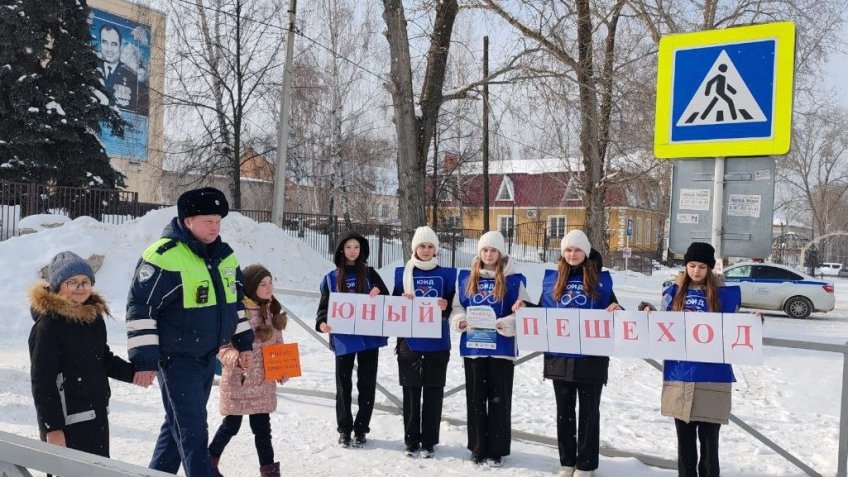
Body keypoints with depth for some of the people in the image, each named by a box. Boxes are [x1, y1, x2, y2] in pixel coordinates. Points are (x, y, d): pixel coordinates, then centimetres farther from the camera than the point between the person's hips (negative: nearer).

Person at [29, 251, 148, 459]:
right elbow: (42, 381, -17)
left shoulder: (94, 315, 8)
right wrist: (52, 428, -18)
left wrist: (131, 372, 4)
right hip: (68, 420, -8)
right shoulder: (48, 325, -15)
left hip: (97, 413, 8)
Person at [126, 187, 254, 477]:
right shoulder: (163, 257, -18)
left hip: (208, 357, 8)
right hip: (176, 359, -8)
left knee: (179, 425, 20)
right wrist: (144, 358, -17)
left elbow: (236, 302, 19)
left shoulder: (225, 256, 7)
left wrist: (244, 342, 17)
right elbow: (140, 308, -16)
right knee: (192, 431, -5)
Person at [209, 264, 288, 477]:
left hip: (263, 380, 5)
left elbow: (278, 344, 15)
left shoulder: (272, 311, 4)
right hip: (239, 379, -5)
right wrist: (236, 358, -32)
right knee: (232, 425, 9)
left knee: (262, 425, 10)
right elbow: (222, 346, -15)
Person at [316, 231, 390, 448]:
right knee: (344, 384, 6)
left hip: (369, 337, 0)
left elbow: (387, 299, 3)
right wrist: (322, 322, -14)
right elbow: (325, 305, 5)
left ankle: (361, 429, 17)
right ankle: (344, 429, 18)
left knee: (367, 383, 5)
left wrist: (378, 292, -19)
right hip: (343, 338, 0)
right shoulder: (332, 278, 7)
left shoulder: (370, 274, 7)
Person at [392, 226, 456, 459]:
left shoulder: (446, 274, 4)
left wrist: (446, 306, -17)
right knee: (411, 391, 6)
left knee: (433, 392, 3)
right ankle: (411, 441, 17)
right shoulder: (403, 273, 6)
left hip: (437, 341, 0)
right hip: (409, 341, 1)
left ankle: (429, 442, 13)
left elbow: (453, 305, 5)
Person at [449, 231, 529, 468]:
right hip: (473, 346, 3)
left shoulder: (514, 280, -2)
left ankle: (497, 450, 14)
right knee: (475, 397, 10)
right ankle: (478, 447, 22)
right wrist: (460, 321, -8)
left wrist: (505, 324, -20)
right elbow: (457, 307, 12)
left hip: (501, 347, -3)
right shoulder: (466, 277, 9)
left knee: (499, 398, 4)